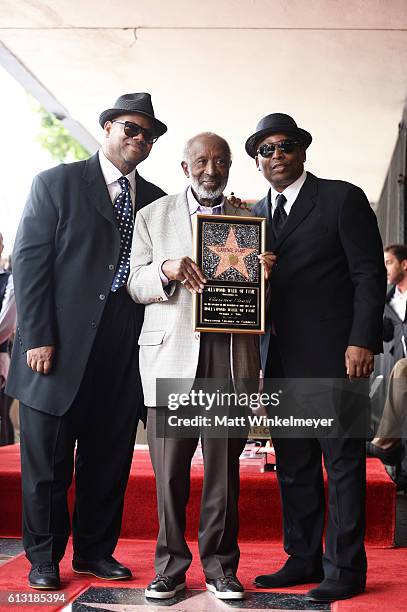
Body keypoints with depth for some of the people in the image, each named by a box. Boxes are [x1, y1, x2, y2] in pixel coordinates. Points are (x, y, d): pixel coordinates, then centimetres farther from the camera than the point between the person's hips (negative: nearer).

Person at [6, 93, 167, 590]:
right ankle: (44, 557, 21)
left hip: (125, 355, 4)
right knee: (47, 461, 6)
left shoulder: (155, 199, 13)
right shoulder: (56, 183, 2)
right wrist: (38, 337, -11)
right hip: (61, 349, -3)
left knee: (109, 460, 10)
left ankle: (95, 552, 26)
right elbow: (29, 261, -4)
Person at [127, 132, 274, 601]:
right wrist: (166, 270, -12)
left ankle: (220, 567, 17)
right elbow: (135, 285, 8)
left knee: (224, 467, 4)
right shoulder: (153, 216, 13)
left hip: (231, 354, 1)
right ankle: (171, 567, 15)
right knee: (169, 469, 1)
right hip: (171, 352, -1)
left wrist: (266, 274, -4)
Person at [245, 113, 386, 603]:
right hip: (281, 361, 6)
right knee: (293, 466, 10)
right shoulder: (257, 214, 16)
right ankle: (303, 560, 21)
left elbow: (369, 274, -5)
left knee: (343, 465, 1)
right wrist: (258, 358, 2)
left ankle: (345, 568, 9)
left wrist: (362, 342, -13)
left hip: (334, 358, -6)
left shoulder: (343, 199, 0)